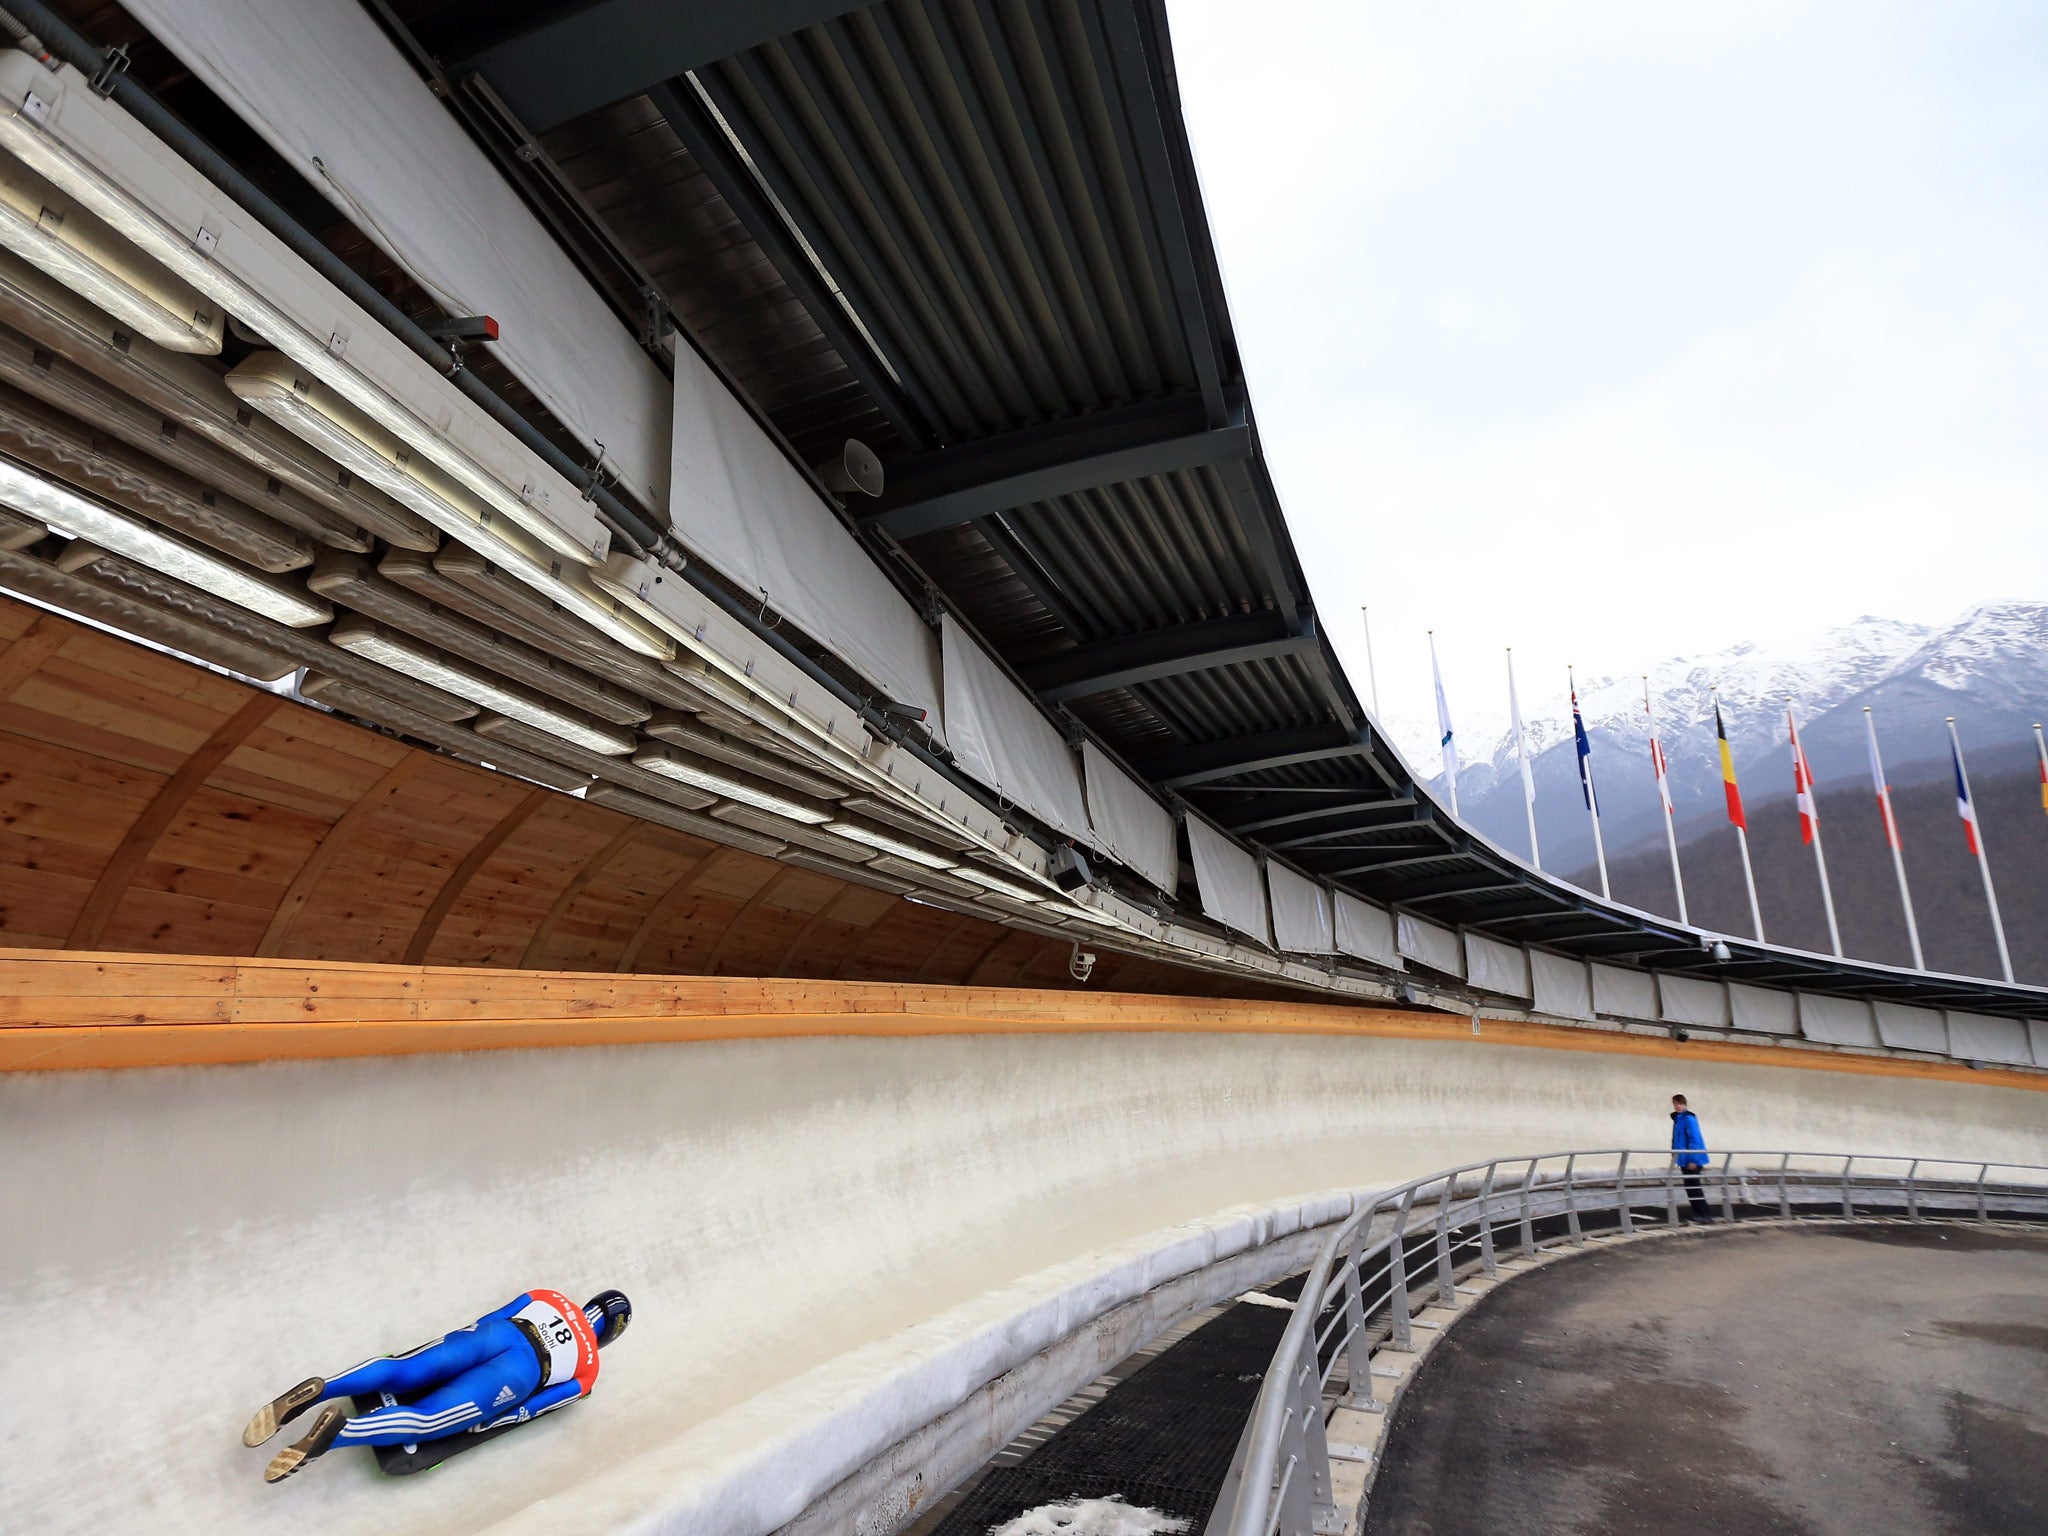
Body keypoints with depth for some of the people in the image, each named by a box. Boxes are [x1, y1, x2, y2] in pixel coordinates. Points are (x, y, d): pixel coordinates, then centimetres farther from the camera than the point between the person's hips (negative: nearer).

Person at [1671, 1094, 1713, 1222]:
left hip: (1693, 1159, -9)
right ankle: (1697, 1212, 16)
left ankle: (1705, 1213, -1)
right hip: (1684, 1159, 9)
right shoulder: (1677, 1119, 13)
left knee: (1694, 1186, -6)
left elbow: (1694, 1139, -18)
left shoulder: (1689, 1119, -14)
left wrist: (1693, 1159, -20)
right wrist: (1674, 1154, 14)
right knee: (1689, 1186, 11)